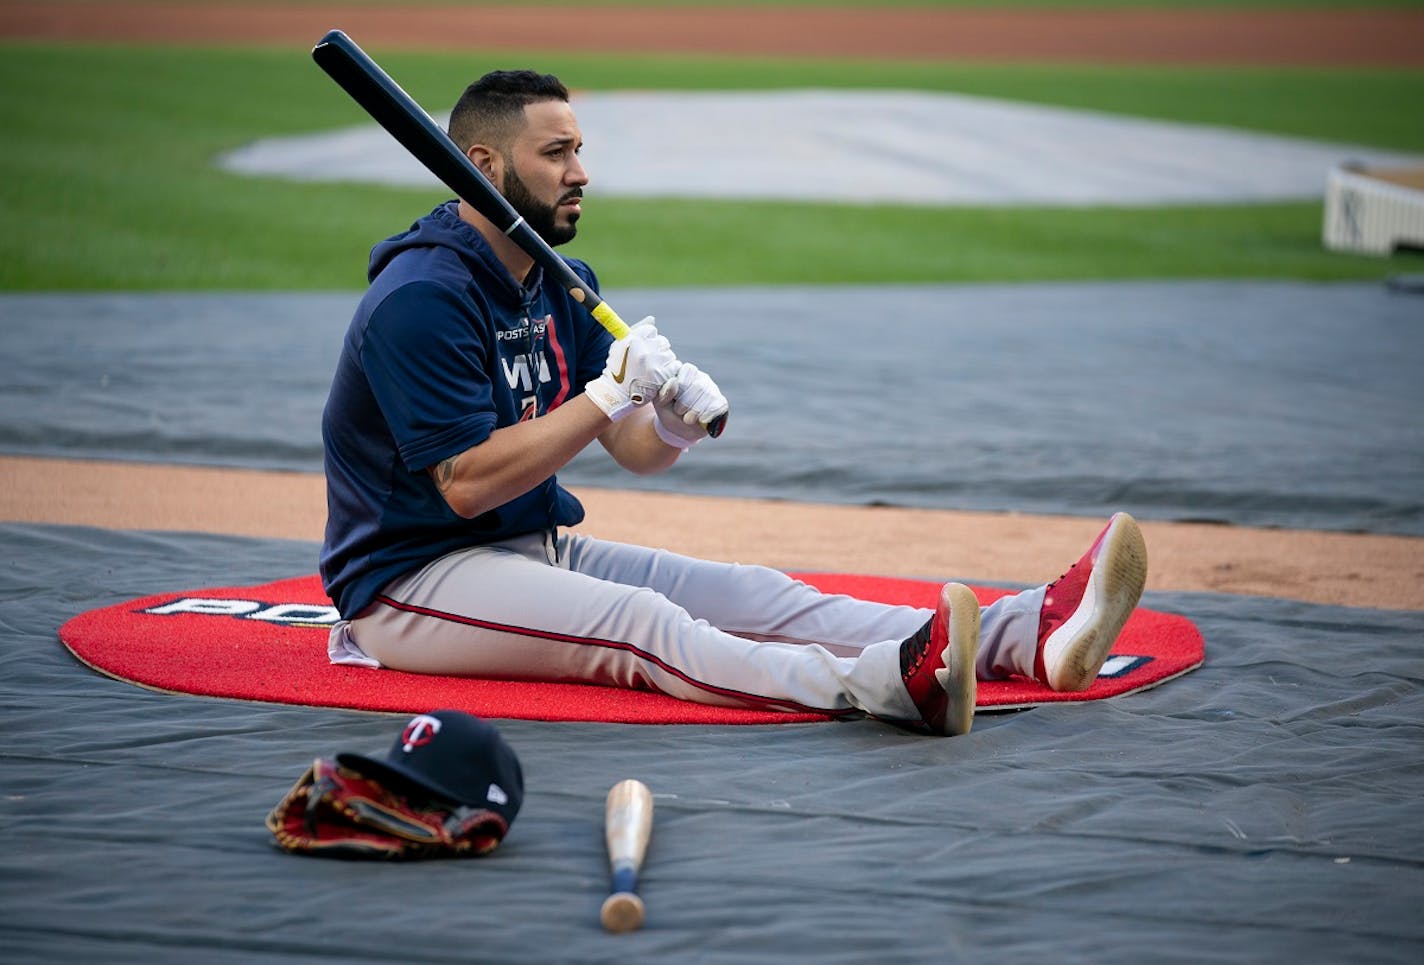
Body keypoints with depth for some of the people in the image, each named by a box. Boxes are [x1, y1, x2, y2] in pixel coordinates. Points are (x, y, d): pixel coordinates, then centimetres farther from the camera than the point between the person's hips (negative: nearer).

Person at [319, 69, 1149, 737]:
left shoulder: (563, 283, 11)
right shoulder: (422, 298, -17)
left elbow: (637, 451, 7)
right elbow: (466, 485, -23)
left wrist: (676, 424, -17)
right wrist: (608, 395, -25)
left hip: (541, 546, 8)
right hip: (410, 583, -8)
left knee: (753, 594, -9)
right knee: (640, 623, -33)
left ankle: (1028, 637, -24)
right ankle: (879, 684, -59)